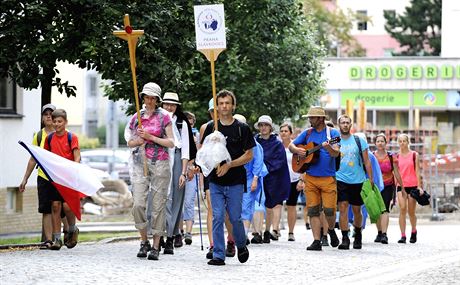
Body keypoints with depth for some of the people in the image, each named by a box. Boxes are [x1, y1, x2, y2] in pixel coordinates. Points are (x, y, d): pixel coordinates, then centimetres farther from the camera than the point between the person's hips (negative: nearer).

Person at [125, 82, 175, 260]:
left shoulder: (164, 117, 2)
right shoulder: (136, 117, 11)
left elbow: (171, 142, -1)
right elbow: (129, 142, 18)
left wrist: (151, 137, -10)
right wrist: (138, 141, -3)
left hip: (160, 163, -3)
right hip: (141, 163, 3)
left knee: (158, 205, -3)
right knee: (138, 204, -8)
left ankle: (156, 246, 2)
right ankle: (144, 242, 7)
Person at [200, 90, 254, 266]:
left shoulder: (242, 128, 0)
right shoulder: (211, 128, 8)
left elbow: (249, 155, -2)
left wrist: (229, 165, -13)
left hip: (235, 181, -2)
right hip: (216, 181, 2)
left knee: (235, 218, 0)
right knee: (217, 218, -3)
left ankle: (241, 245, 27)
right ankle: (218, 255, 1)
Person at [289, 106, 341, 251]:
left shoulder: (332, 133, -1)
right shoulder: (307, 133, 11)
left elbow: (336, 153, -13)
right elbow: (291, 145, 17)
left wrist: (329, 148, -34)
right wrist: (297, 150, -5)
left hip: (328, 178, -3)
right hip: (310, 177, 3)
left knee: (329, 209, -8)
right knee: (313, 210, 0)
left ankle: (331, 230, 22)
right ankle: (317, 241, 3)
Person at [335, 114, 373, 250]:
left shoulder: (359, 141, 3)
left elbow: (366, 161, 5)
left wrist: (371, 179, 0)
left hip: (358, 180, 1)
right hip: (341, 180, -1)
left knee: (356, 211, 9)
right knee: (343, 208, -13)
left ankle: (358, 235, 30)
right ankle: (345, 239, -10)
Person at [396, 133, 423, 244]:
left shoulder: (414, 155, 3)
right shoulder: (397, 156, 7)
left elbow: (417, 171, 2)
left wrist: (419, 186, -6)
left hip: (412, 185, -1)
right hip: (401, 186, 1)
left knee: (411, 212, 5)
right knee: (402, 209, -13)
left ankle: (414, 231, 29)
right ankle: (403, 235, -14)